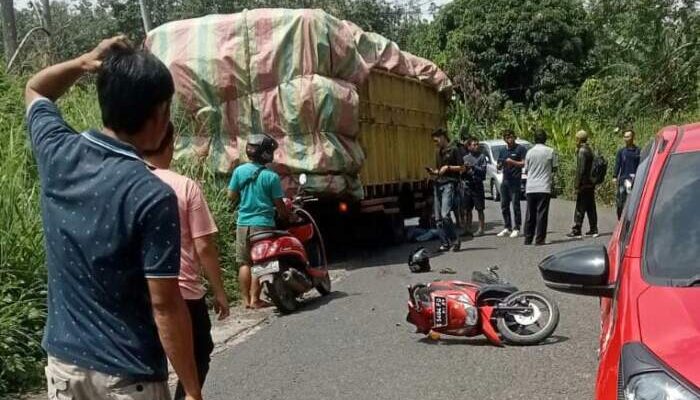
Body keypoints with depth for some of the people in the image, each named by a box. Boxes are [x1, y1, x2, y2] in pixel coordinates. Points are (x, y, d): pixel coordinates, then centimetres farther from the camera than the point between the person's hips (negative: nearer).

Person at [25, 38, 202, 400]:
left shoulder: (58, 153, -6)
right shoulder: (153, 197, -23)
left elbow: (35, 90, 17)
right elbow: (165, 304, -20)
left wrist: (84, 62, -1)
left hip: (63, 359, 6)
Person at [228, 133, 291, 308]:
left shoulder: (239, 171, -1)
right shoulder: (271, 176, -10)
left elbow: (231, 196, 4)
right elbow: (279, 204, -5)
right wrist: (287, 217, 13)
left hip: (243, 223, 4)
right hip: (263, 224, -3)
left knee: (244, 262, 9)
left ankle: (246, 299, 12)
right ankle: (255, 299, 5)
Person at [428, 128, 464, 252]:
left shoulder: (453, 150, -2)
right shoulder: (438, 152, 21)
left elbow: (462, 168, -4)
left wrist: (448, 167, -12)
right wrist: (433, 172, 9)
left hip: (449, 184, -8)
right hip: (438, 184, 8)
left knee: (445, 215, -19)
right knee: (438, 218, 4)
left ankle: (455, 241, -6)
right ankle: (445, 243, 10)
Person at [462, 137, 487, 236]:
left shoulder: (481, 157, 0)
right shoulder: (465, 158, 10)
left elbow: (483, 170, -10)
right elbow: (461, 172, 10)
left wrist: (473, 167, -18)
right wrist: (464, 169, -11)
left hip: (478, 185, -4)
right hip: (467, 185, 4)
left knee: (479, 209, 1)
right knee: (468, 209, 9)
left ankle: (481, 228, 7)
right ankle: (468, 228, 18)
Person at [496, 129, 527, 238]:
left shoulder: (520, 149, -2)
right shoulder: (503, 151, 17)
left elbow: (524, 163, -9)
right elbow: (499, 167, 20)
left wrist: (512, 162, -20)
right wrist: (500, 166, -3)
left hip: (515, 181, -6)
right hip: (505, 180, 7)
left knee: (515, 205, -6)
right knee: (504, 205, 8)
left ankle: (516, 228, 0)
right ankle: (507, 228, 17)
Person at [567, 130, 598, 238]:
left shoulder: (582, 151, -13)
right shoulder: (589, 150, 15)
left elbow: (581, 169, -18)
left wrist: (577, 184, -17)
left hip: (584, 184, -9)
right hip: (590, 184, 9)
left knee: (580, 208, -6)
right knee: (591, 207, 11)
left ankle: (576, 230, -3)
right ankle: (593, 229, 15)